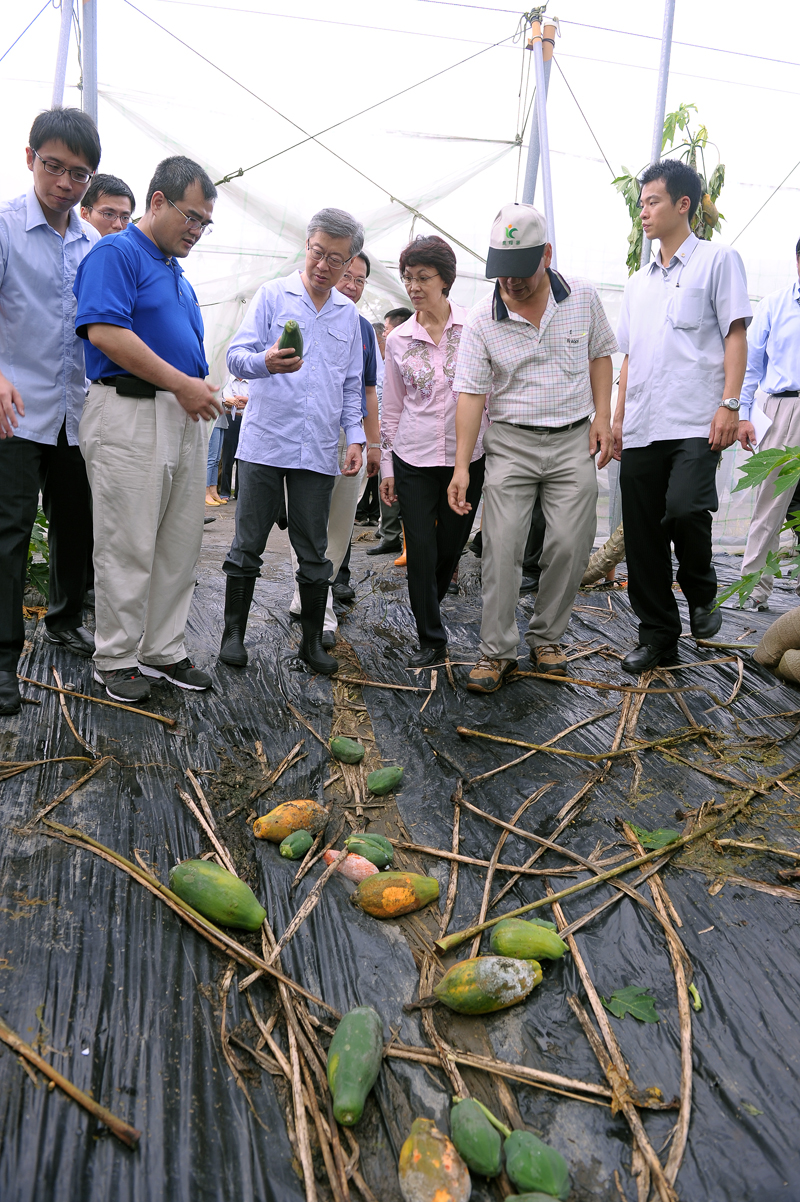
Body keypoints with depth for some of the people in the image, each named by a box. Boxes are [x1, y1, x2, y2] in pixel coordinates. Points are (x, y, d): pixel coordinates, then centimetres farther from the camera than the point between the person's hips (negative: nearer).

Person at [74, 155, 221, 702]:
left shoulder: (179, 275, 23)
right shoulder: (117, 253, -4)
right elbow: (104, 331, -18)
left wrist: (203, 391, 11)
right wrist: (182, 384, -17)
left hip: (186, 417, 9)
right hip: (130, 415, -8)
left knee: (181, 544, 9)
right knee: (128, 546, -4)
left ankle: (165, 650, 19)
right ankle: (116, 658, 9)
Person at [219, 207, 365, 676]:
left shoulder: (349, 313, 15)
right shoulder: (273, 295, 4)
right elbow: (237, 355, -5)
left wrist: (356, 437, 9)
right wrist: (264, 362, -27)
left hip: (319, 449, 3)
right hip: (264, 442, -3)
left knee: (314, 552, 7)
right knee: (248, 545, 2)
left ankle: (313, 640, 17)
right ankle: (234, 633, 14)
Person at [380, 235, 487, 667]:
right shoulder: (398, 340, 5)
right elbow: (392, 408, 10)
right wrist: (386, 466, 8)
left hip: (466, 457, -1)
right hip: (413, 458, 1)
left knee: (450, 548, 9)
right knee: (421, 550, -3)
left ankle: (427, 610, 37)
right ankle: (431, 639, 10)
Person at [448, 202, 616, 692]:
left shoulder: (583, 297, 1)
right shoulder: (482, 321, -4)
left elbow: (600, 354, 14)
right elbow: (471, 393, -8)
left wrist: (603, 417, 2)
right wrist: (462, 466, -14)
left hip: (574, 440, 2)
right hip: (511, 442, -1)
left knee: (570, 545, -1)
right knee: (502, 548, -7)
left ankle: (547, 637, 17)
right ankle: (498, 651, 2)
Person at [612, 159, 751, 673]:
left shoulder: (717, 259, 7)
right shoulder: (638, 283, 24)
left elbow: (735, 333, -2)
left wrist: (729, 404, -13)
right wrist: (618, 419, 16)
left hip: (695, 422, -6)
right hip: (641, 430, 6)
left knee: (684, 509, -25)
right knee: (642, 536, 3)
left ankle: (702, 592, 6)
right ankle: (659, 636, 14)